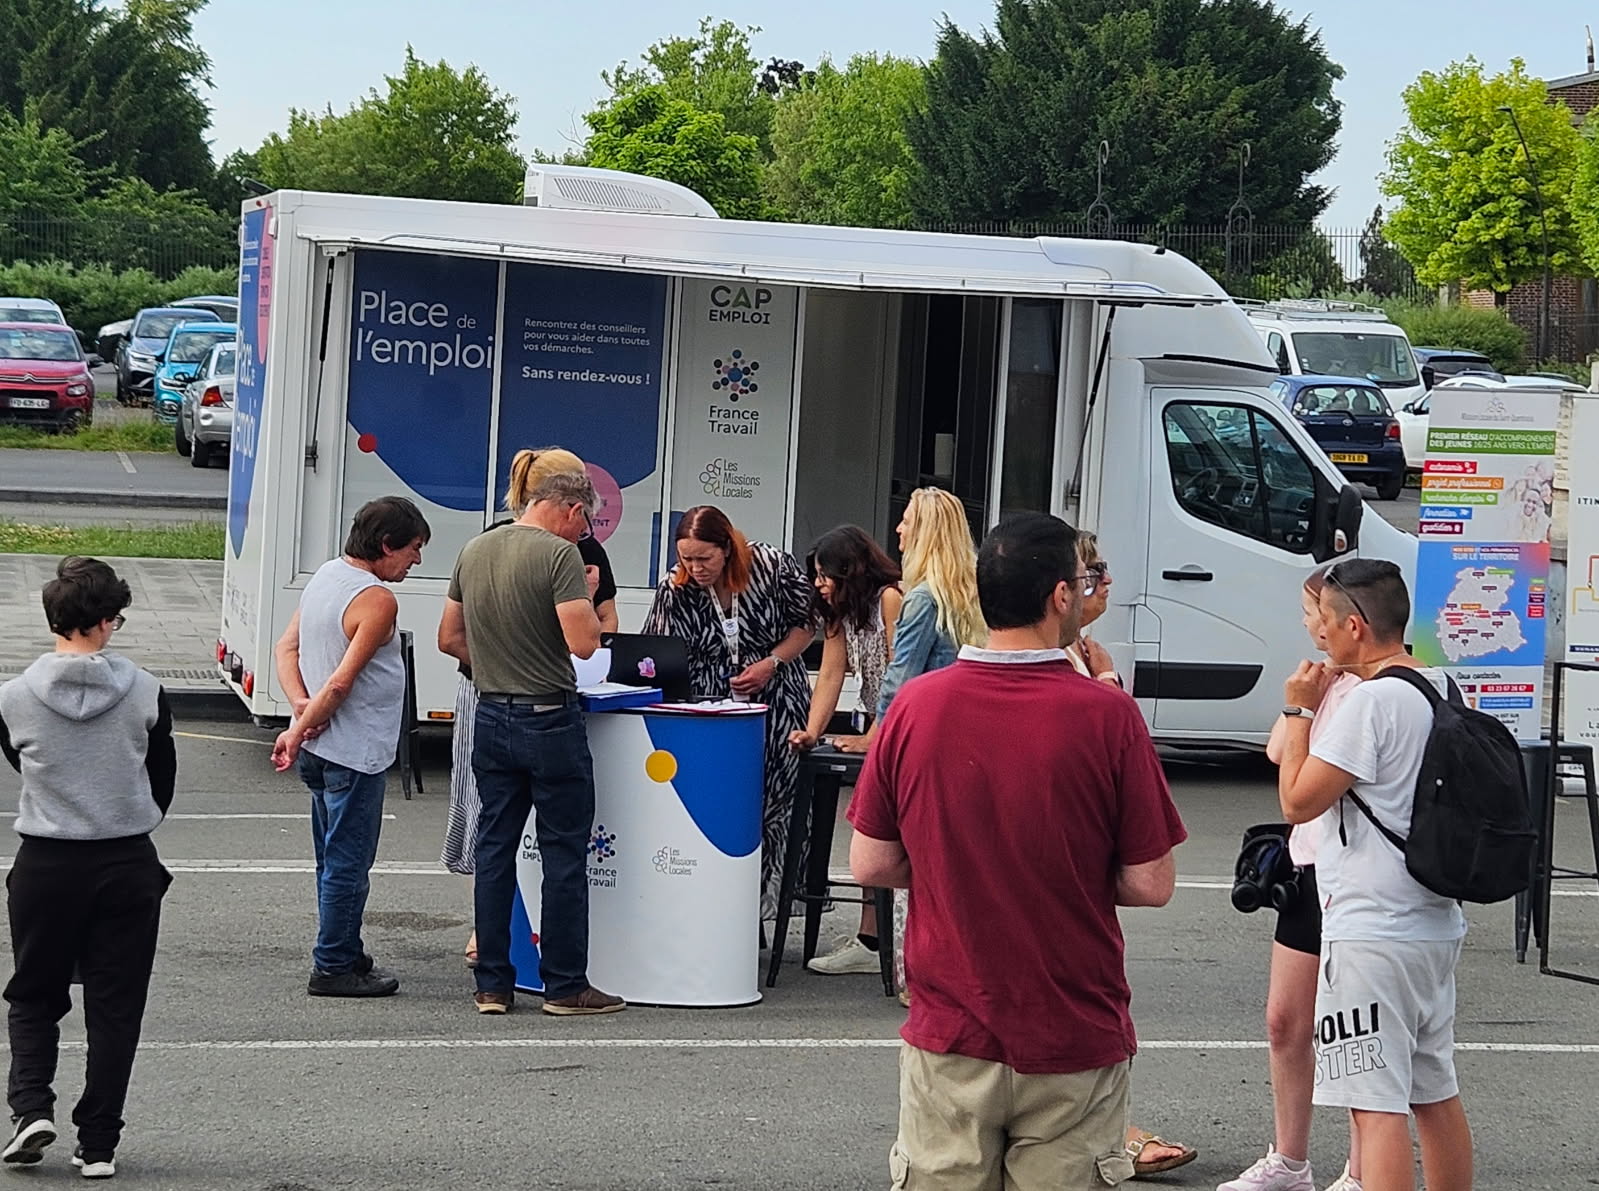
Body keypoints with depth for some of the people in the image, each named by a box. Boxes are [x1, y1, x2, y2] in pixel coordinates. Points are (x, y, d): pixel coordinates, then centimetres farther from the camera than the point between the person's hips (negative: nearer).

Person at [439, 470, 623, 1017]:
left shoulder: (475, 551, 8)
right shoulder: (559, 554, -14)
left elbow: (450, 638, 15)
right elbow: (583, 642, -21)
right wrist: (588, 594, -4)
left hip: (492, 718, 6)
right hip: (549, 720, -6)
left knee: (494, 848, 10)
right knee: (564, 854, 2)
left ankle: (493, 983, 12)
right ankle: (565, 985, 5)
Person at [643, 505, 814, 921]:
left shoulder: (774, 567, -9)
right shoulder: (674, 590, -5)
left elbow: (806, 625, 3)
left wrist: (770, 664, -10)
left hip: (774, 700, -1)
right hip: (711, 704, 1)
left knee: (768, 802, -2)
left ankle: (761, 899, 7)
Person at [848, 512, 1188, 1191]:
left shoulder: (916, 706, -5)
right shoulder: (1107, 715, -12)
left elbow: (869, 865, 3)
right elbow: (1150, 885, -8)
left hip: (949, 1037, 2)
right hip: (1075, 1043, -2)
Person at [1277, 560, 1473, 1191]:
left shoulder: (1370, 702, -17)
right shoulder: (1440, 689, 10)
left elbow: (1297, 800, -14)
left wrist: (1300, 710, -4)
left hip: (1371, 932, -9)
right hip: (1437, 925, 9)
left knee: (1377, 1104, -10)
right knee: (1436, 1093, 18)